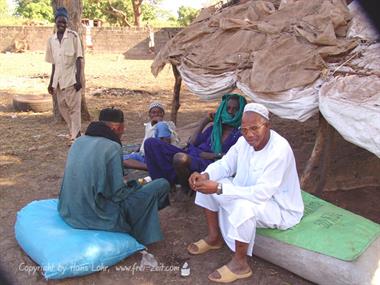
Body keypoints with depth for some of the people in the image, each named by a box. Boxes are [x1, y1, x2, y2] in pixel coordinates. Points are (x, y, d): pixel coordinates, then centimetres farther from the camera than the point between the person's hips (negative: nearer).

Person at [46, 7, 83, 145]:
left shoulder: (73, 36, -6)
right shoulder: (51, 39, 8)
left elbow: (78, 59, -9)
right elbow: (54, 63, 13)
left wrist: (78, 78, -17)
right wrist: (51, 82, 13)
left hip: (71, 78, -6)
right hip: (59, 80, 6)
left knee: (74, 108, -2)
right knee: (62, 107, 13)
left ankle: (75, 137, 6)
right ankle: (75, 132, 30)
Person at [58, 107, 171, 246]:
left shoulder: (78, 141, 5)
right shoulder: (112, 147, -16)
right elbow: (118, 194, -17)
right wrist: (133, 185, 5)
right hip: (98, 217, -8)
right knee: (162, 185, -1)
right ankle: (144, 235, 17)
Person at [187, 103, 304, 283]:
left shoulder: (280, 150, -31)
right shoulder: (245, 140, -8)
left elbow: (261, 193, -36)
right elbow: (225, 164, 2)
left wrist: (219, 188, -39)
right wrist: (205, 175, -21)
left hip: (280, 207, -8)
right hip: (248, 194, 8)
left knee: (242, 206, -38)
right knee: (206, 184, 0)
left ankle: (240, 263, -15)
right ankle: (214, 237, 14)